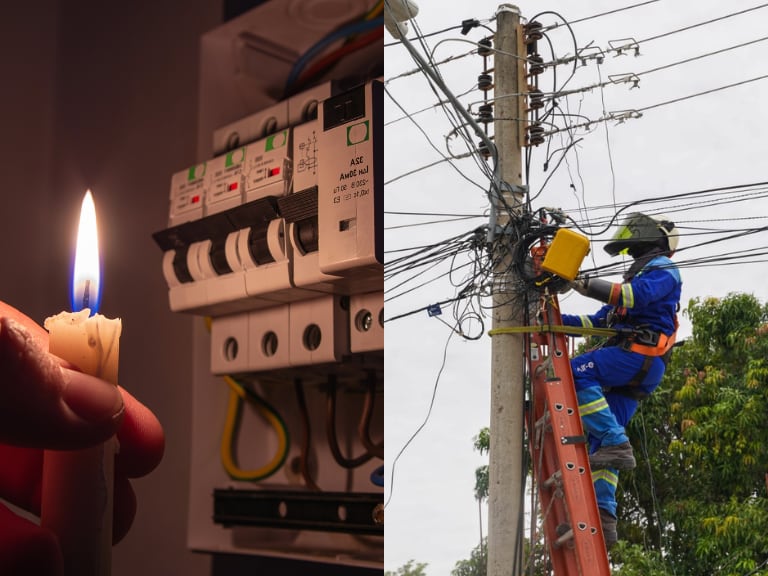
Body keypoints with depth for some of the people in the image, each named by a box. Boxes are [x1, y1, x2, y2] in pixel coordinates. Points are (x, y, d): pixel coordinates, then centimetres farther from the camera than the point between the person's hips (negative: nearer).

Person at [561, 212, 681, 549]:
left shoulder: (663, 269, 8)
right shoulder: (639, 277, 36)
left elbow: (636, 296, -16)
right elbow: (599, 321, 30)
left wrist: (584, 285, -21)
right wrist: (559, 320, 18)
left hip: (642, 355, -9)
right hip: (631, 370, 9)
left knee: (577, 372, -28)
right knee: (599, 439, -1)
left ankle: (616, 444, -32)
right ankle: (604, 517, -6)